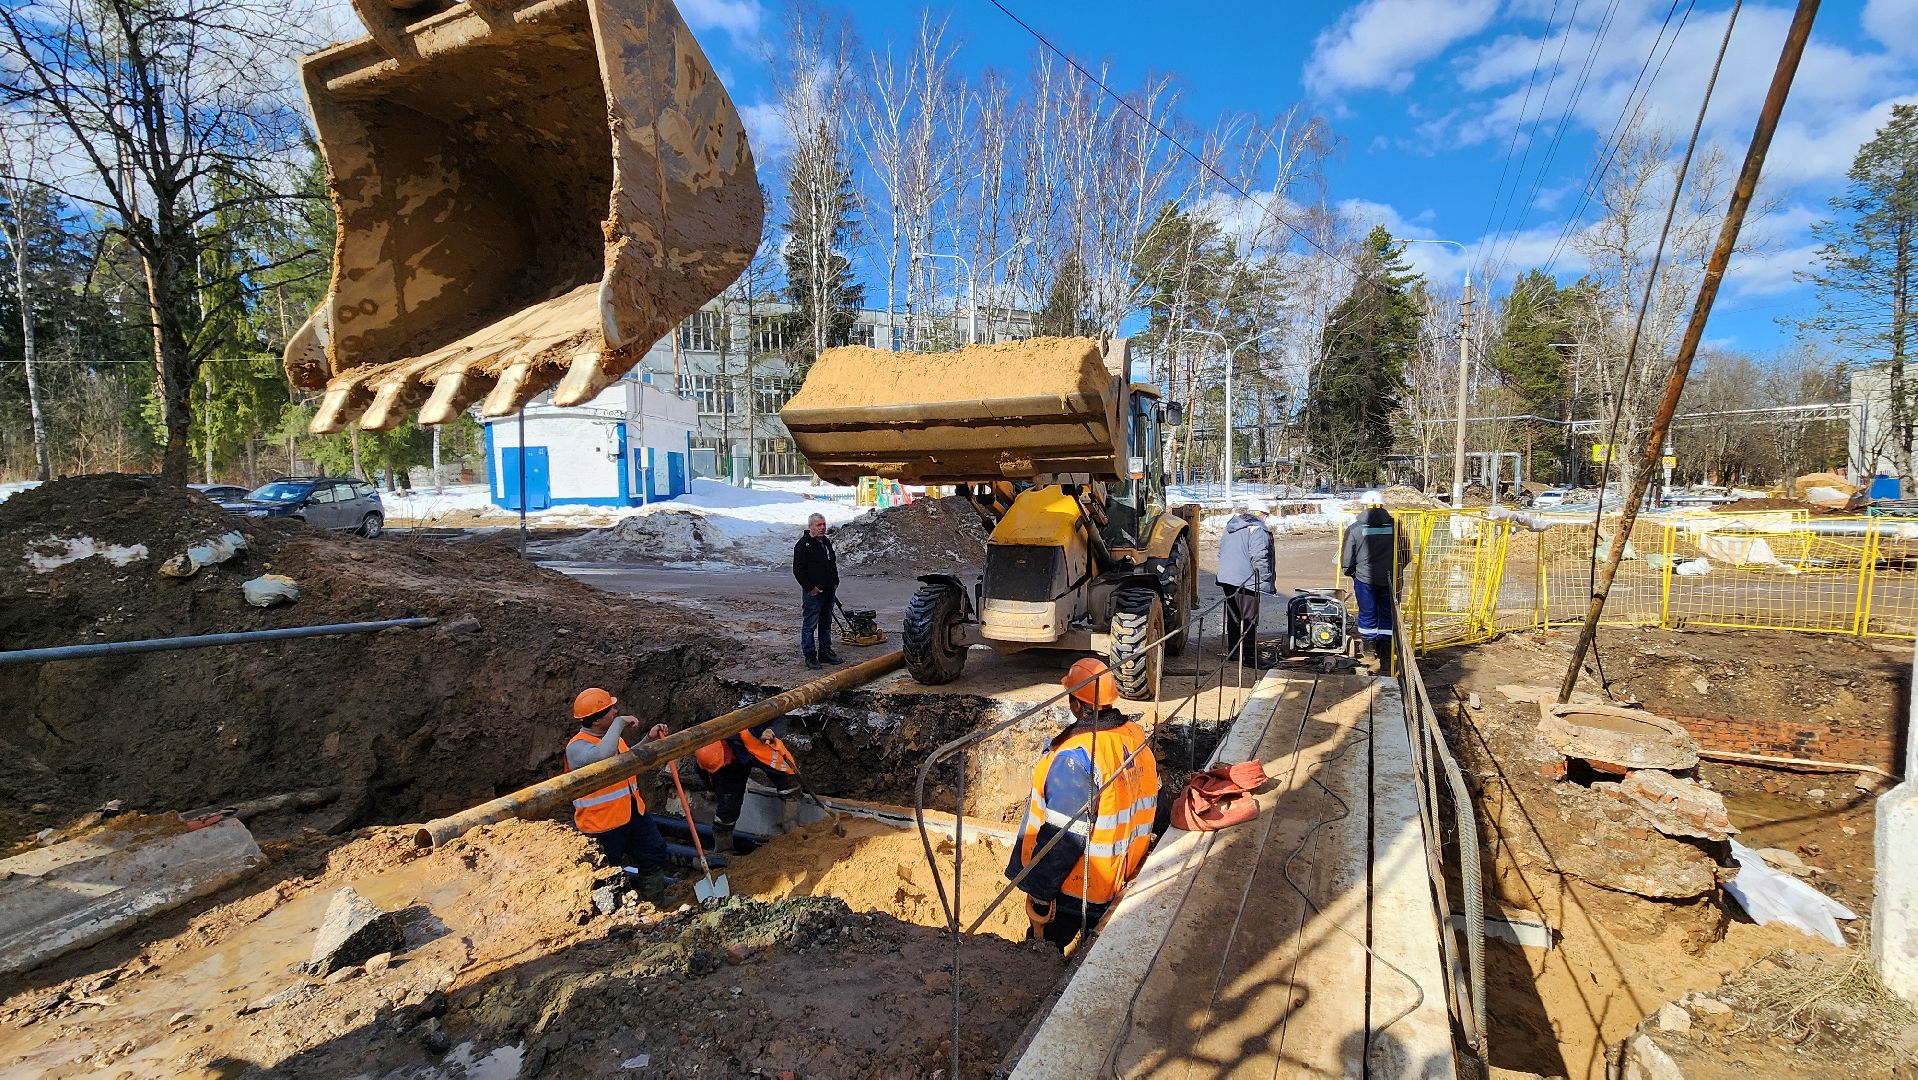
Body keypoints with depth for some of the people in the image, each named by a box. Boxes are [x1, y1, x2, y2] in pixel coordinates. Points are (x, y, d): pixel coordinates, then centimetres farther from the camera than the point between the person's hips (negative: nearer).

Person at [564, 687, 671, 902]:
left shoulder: (611, 734, 3)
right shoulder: (577, 746, -23)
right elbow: (603, 756, -46)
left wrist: (649, 739, 10)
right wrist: (619, 723, -34)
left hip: (633, 813, 8)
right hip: (602, 825, -8)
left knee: (655, 854, 18)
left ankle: (655, 906, 35)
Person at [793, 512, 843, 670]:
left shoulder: (826, 542, 14)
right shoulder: (803, 545, -11)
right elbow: (798, 570, -15)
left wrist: (835, 582, 15)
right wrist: (810, 588, -17)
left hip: (828, 591, 8)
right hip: (813, 592, -8)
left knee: (826, 623, 15)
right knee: (810, 624, -2)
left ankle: (825, 652, 24)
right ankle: (810, 656, 3)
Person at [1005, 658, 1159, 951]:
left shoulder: (1075, 756, -30)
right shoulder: (1136, 737, -4)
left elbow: (1064, 837, -29)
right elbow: (1151, 805, 8)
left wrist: (1038, 892, -18)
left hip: (1073, 892, -8)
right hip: (1119, 881, 8)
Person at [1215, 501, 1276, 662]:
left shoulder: (1230, 527, 16)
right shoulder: (1257, 529, -11)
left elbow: (1221, 553, 24)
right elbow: (1259, 558, -19)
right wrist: (1267, 582, -15)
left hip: (1227, 579, 8)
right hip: (1246, 581, -8)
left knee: (1233, 617, 17)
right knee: (1250, 619, -2)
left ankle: (1232, 652, 24)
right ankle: (1250, 656, 0)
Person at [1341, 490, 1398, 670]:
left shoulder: (1354, 528, -8)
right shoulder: (1394, 526, -3)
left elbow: (1347, 558, -4)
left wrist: (1350, 573, 16)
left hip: (1365, 579, -1)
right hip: (1389, 580, 2)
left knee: (1367, 615, 12)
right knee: (1387, 616, 12)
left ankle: (1369, 653, 17)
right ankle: (1385, 657, 15)